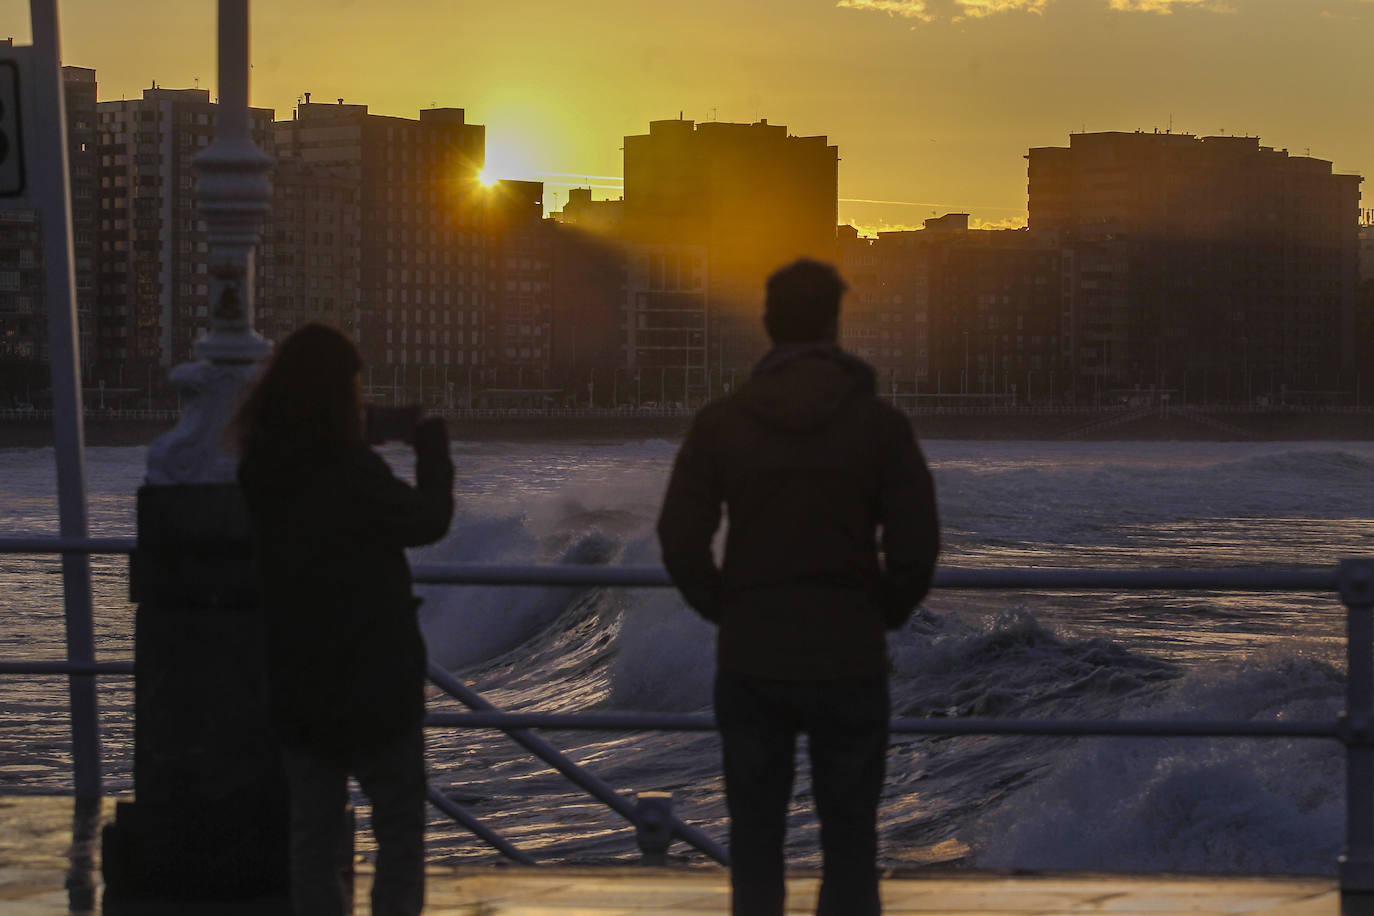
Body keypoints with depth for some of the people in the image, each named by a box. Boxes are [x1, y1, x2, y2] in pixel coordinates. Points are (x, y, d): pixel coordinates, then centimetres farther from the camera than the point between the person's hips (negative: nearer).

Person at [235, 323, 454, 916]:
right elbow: (428, 521, -5)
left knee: (314, 830, 10)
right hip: (371, 682, -6)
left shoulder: (263, 472, 1)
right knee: (399, 826, 4)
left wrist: (370, 444, 14)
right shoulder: (352, 471, -19)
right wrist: (433, 450, 9)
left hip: (296, 683, 6)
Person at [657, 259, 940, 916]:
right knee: (849, 842, 5)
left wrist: (726, 611, 12)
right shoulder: (878, 422, -4)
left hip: (751, 660, 1)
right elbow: (916, 544, -6)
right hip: (850, 658, -1)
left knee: (755, 839, 9)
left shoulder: (721, 422, -2)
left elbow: (680, 542, -4)